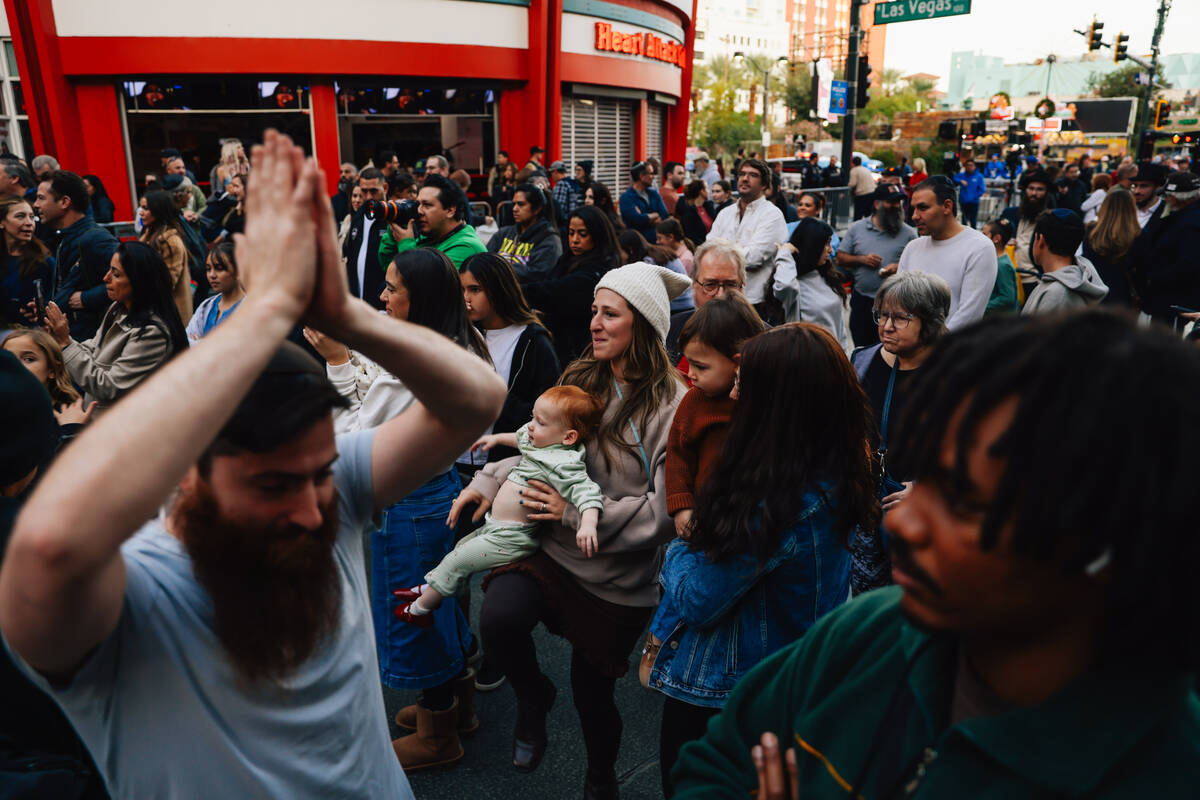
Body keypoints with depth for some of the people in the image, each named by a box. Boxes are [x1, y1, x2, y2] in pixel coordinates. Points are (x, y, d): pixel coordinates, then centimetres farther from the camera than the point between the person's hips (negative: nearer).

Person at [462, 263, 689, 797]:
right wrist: (489, 480, -3)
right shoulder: (581, 381, 1)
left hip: (618, 578, -3)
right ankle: (533, 697, 12)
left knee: (592, 690, 13)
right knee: (499, 620, -25)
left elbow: (664, 512, -19)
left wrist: (576, 512, -21)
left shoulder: (672, 407, -16)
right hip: (553, 550, 3)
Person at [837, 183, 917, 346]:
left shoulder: (908, 233, 2)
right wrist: (861, 259, -10)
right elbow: (841, 258, 6)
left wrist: (900, 267, -16)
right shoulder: (857, 228, 6)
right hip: (861, 300, 2)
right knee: (861, 347, 11)